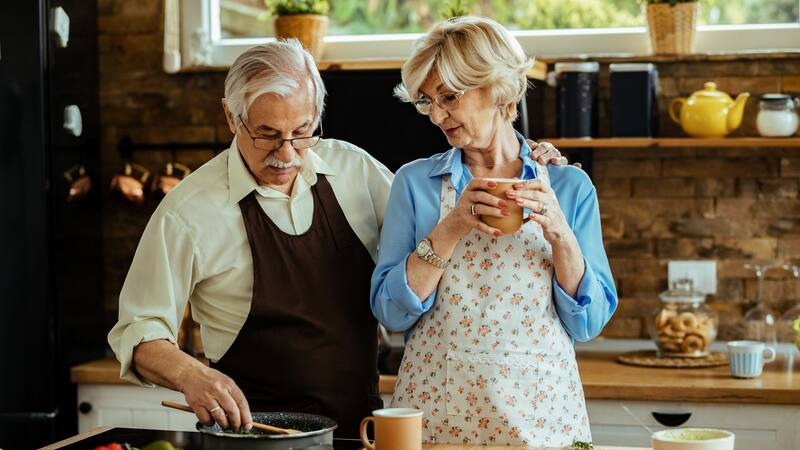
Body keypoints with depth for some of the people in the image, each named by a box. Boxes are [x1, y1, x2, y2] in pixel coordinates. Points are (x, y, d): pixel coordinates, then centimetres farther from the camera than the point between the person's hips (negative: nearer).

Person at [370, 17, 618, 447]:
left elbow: (588, 323, -1)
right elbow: (391, 311, -6)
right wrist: (451, 228, -16)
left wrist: (559, 234, -15)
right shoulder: (415, 182, 1)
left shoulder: (568, 186, 1)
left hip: (540, 411, 0)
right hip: (436, 410, 0)